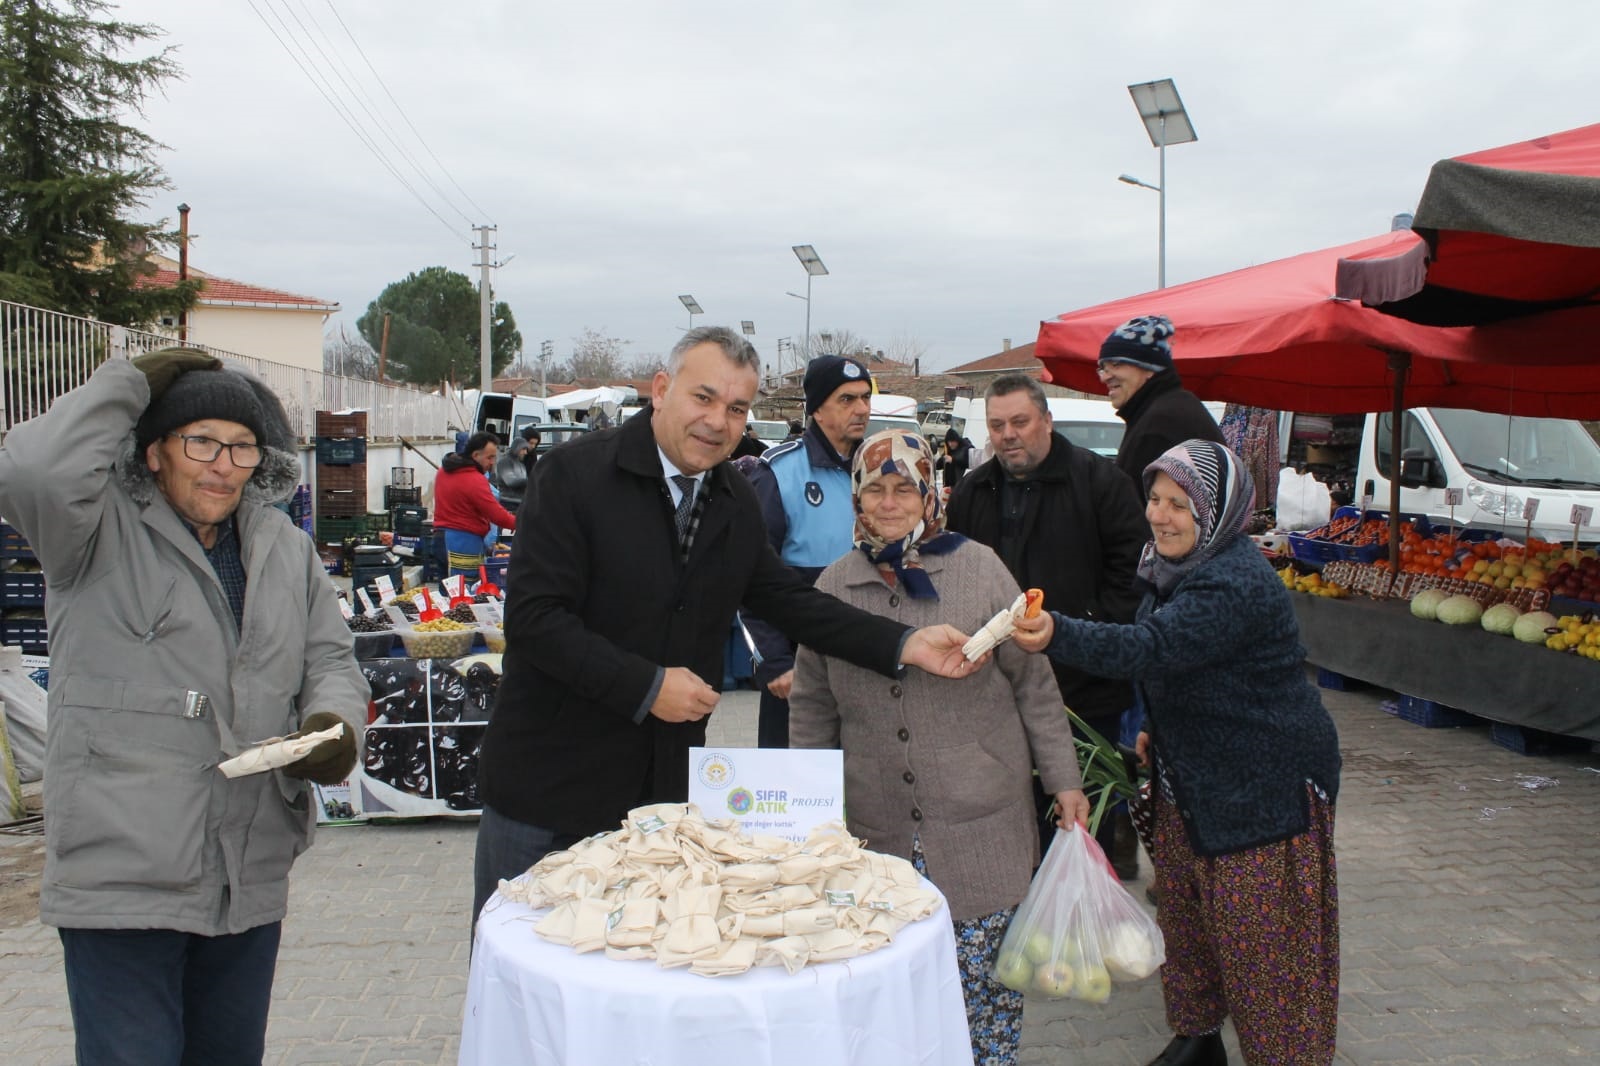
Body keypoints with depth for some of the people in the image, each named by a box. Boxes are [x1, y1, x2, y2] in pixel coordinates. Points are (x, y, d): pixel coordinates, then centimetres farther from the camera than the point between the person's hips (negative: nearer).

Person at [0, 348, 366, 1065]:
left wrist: (334, 723, -10)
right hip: (122, 877, -5)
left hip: (252, 880, 6)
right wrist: (129, 382, -14)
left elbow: (329, 657, 12)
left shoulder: (286, 548, 10)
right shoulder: (102, 532, -6)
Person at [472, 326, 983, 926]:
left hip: (665, 784, 5)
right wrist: (647, 686, -21)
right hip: (548, 782, -4)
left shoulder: (736, 503, 5)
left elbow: (787, 599, 9)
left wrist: (904, 645, -2)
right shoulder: (577, 473, -14)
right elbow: (534, 616, -19)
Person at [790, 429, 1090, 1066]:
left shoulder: (979, 568, -2)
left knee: (983, 987, 4)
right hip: (878, 829, 2)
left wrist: (1064, 780, 1)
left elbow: (1033, 684, 1)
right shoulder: (834, 585, 6)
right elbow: (812, 708, 13)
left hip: (980, 827, -2)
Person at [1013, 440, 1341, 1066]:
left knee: (1258, 935, 1)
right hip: (1190, 779, 9)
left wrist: (1058, 635, -51)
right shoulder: (1179, 567, 5)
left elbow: (1154, 648, -39)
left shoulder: (1237, 584, -26)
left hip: (1264, 788, -9)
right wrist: (1156, 727, 15)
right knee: (1184, 915, 18)